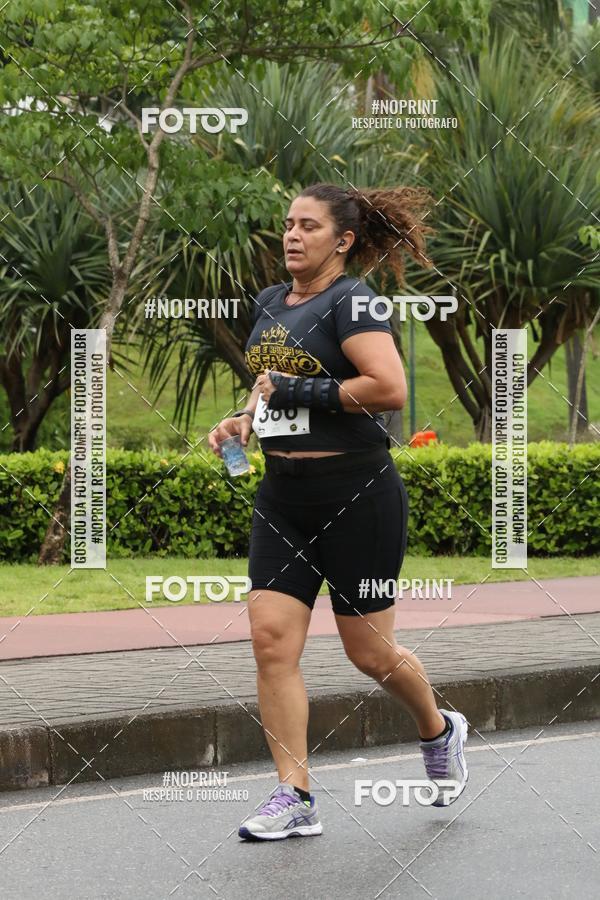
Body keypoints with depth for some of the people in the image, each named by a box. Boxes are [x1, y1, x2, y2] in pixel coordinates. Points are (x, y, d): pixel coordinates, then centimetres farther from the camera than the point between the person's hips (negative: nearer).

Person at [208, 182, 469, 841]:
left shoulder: (351, 302, -12)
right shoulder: (269, 304, 12)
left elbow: (391, 390, -24)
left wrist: (301, 391, -19)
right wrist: (243, 420, 9)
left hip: (356, 495, -7)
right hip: (283, 495, 7)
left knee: (368, 650, 4)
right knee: (271, 638, -5)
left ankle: (439, 732, 34)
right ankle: (294, 798, -2)